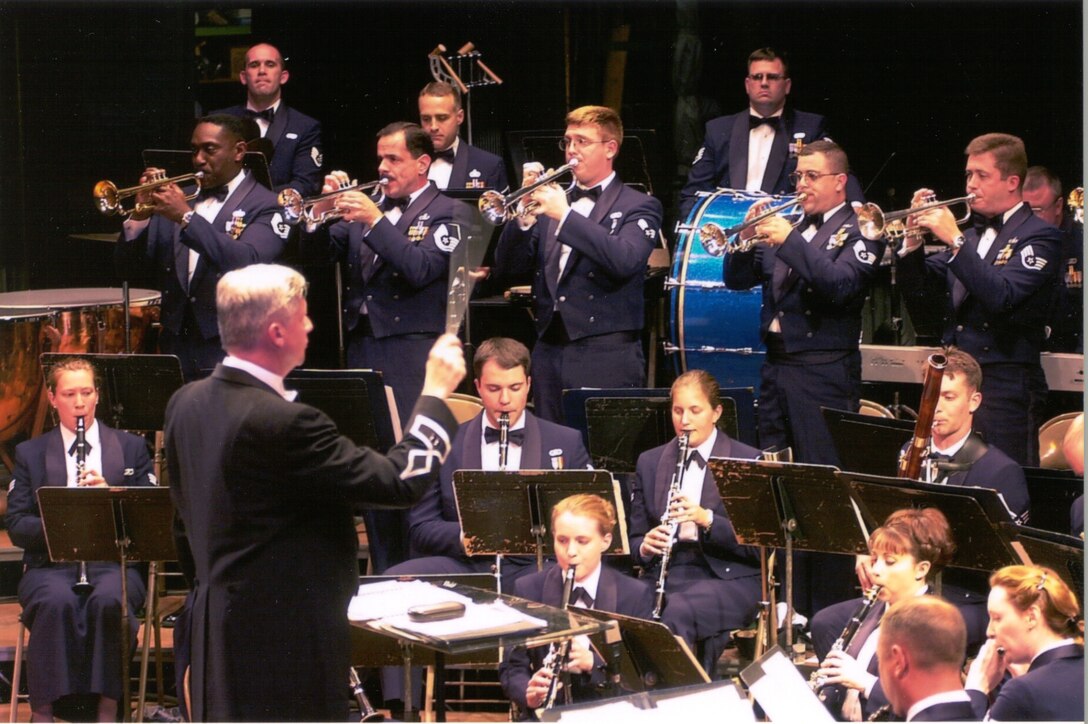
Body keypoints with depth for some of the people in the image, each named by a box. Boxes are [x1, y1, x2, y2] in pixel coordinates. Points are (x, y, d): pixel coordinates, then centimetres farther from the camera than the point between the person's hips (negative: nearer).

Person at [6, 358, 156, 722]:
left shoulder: (131, 447, 16)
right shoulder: (29, 453, 15)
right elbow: (16, 526, 5)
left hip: (114, 560, 0)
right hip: (51, 565, 0)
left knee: (108, 600, -36)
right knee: (57, 603, -36)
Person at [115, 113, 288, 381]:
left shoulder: (266, 206, -2)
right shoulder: (177, 197, 13)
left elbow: (247, 263, -21)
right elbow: (130, 270, 11)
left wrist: (187, 217, -23)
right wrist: (140, 217, -6)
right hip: (175, 344, 5)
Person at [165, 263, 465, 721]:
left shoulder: (187, 403, 4)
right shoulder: (282, 423, -24)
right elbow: (401, 483, -20)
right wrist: (437, 393, -8)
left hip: (215, 631, 9)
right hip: (287, 640, -9)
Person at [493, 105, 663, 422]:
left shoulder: (638, 206, 2)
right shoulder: (553, 200, 17)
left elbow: (626, 260, -18)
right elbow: (507, 267, 10)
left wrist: (565, 215, -20)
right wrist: (523, 218, -8)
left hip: (606, 358, -5)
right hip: (548, 352, 5)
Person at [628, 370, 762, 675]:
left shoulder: (748, 461, 3)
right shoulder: (649, 463, 16)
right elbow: (635, 539, 18)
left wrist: (706, 520, -19)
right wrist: (645, 546, -7)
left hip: (728, 579, -3)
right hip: (665, 577, 3)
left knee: (679, 611, -38)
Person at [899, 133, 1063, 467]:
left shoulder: (1039, 236, -4)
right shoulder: (970, 235, 17)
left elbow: (1001, 296, -20)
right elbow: (920, 293, 13)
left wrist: (954, 240, -20)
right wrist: (913, 242, -2)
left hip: (1005, 386, -7)